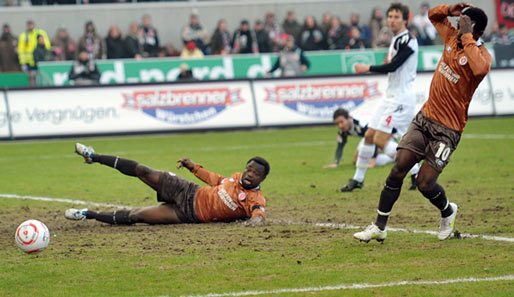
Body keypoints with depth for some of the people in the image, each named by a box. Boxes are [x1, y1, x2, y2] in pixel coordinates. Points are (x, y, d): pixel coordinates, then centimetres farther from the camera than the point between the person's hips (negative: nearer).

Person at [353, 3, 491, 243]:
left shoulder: (482, 55, -15)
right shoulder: (452, 37, 4)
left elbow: (479, 69, -41)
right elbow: (433, 15, 23)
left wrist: (467, 37, -31)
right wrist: (451, 10, 2)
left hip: (448, 129, -6)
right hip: (425, 116, 6)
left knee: (425, 184, -8)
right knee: (398, 170, -4)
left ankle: (448, 212, 24)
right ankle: (379, 227, 3)